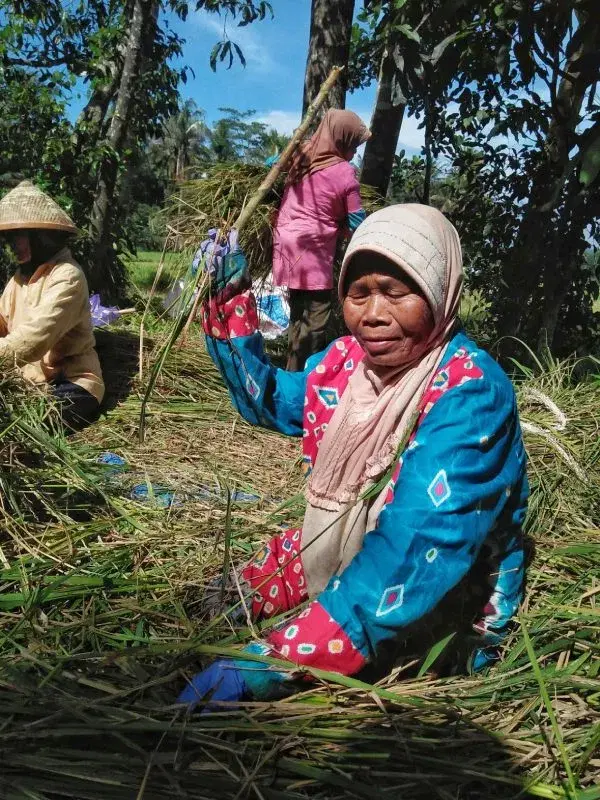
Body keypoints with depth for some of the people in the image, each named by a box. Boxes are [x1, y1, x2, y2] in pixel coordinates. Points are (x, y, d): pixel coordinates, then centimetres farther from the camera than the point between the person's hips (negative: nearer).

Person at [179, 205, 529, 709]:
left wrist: (282, 659, -44)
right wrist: (230, 307, 1)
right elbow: (271, 400, 14)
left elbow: (413, 556, -38)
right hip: (340, 557, 7)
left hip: (441, 613, -7)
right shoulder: (348, 359, -6)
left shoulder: (470, 396, -29)